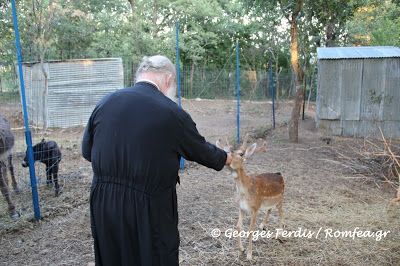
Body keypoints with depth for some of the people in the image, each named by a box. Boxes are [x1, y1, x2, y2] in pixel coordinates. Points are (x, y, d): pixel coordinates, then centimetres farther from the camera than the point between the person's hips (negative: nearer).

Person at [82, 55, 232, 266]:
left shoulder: (104, 103, -3)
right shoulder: (172, 113, -14)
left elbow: (87, 151, 7)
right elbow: (201, 151, 1)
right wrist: (225, 158, 22)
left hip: (103, 207, 5)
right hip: (149, 211, -4)